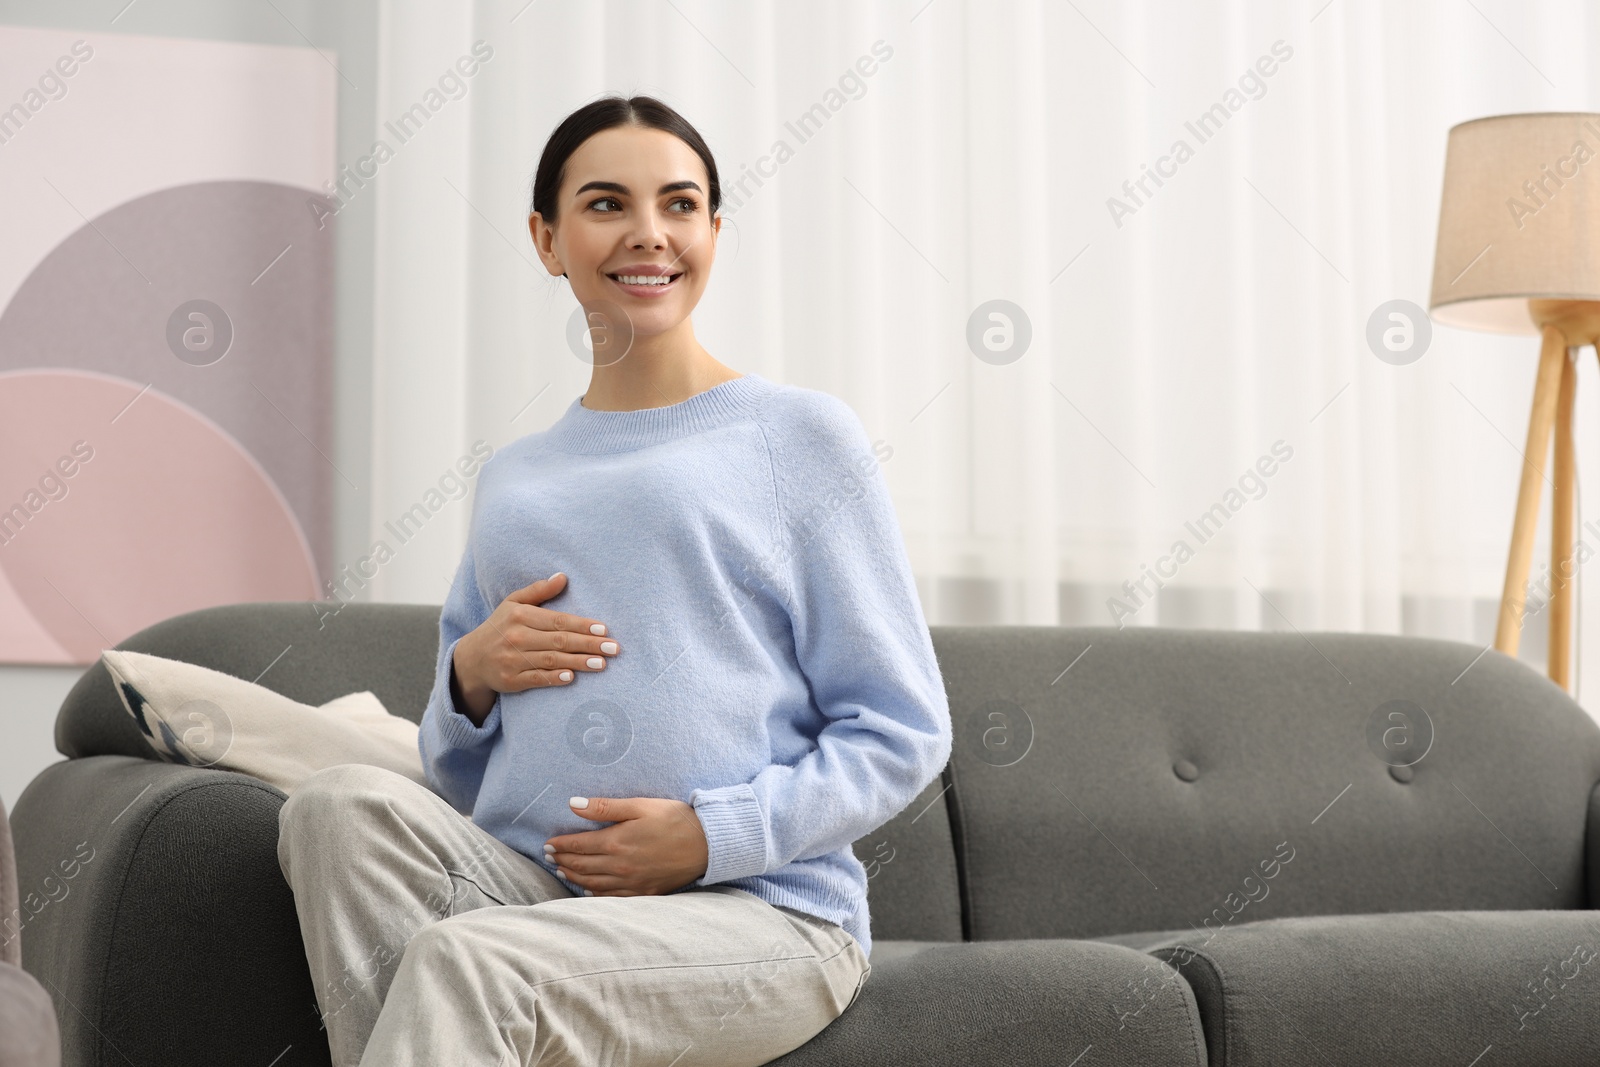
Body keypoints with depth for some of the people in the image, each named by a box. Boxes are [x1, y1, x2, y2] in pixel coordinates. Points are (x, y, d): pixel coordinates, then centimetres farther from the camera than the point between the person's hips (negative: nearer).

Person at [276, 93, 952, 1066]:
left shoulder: (800, 435, 5)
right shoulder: (511, 480, 20)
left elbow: (902, 734, 1)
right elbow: (462, 775, 24)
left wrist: (711, 835, -12)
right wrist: (472, 676, 2)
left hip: (756, 906, -5)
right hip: (527, 883, 5)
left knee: (463, 959, -33)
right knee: (347, 800, -26)